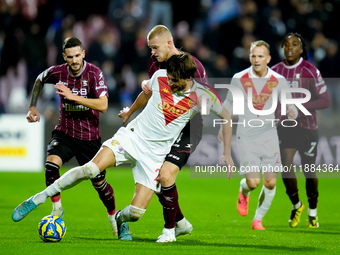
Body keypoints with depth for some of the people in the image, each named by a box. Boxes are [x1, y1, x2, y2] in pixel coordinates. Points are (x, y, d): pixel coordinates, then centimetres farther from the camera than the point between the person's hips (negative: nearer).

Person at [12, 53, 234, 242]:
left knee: (137, 212, -12)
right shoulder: (160, 77, -4)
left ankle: (121, 219, 28)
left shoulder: (201, 96, -10)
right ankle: (38, 199, -16)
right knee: (92, 168, -27)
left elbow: (227, 117, 5)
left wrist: (227, 153, 4)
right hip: (132, 137, 1)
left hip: (156, 154, -1)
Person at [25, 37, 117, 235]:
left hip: (90, 136, -2)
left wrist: (73, 96, -35)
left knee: (99, 182, 6)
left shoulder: (94, 73, -17)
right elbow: (39, 81, 18)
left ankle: (114, 217, 33)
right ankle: (57, 209, -8)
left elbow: (103, 105, -29)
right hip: (64, 131, 2)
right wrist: (33, 107, 12)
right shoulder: (57, 72, -7)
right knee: (51, 163, -27)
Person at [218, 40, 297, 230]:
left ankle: (258, 219, 17)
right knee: (253, 182, -12)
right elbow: (229, 103, 13)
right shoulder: (239, 79, -4)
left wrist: (292, 112, -19)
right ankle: (243, 191, 26)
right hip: (247, 136, -1)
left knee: (270, 183, -3)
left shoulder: (279, 81, -3)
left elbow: (291, 108, 4)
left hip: (269, 135, 2)